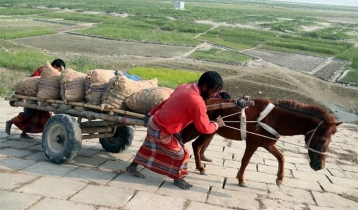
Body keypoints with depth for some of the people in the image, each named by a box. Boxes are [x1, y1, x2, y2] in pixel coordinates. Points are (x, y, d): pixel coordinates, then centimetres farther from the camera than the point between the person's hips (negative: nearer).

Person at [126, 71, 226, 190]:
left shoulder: (184, 87, -1)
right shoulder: (197, 102, -27)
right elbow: (204, 128, -19)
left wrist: (154, 113, 26)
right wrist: (217, 124, 1)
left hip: (154, 122, 9)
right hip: (161, 131, -9)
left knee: (150, 147, 30)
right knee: (181, 153, 7)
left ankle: (132, 167, 46)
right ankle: (178, 179, 28)